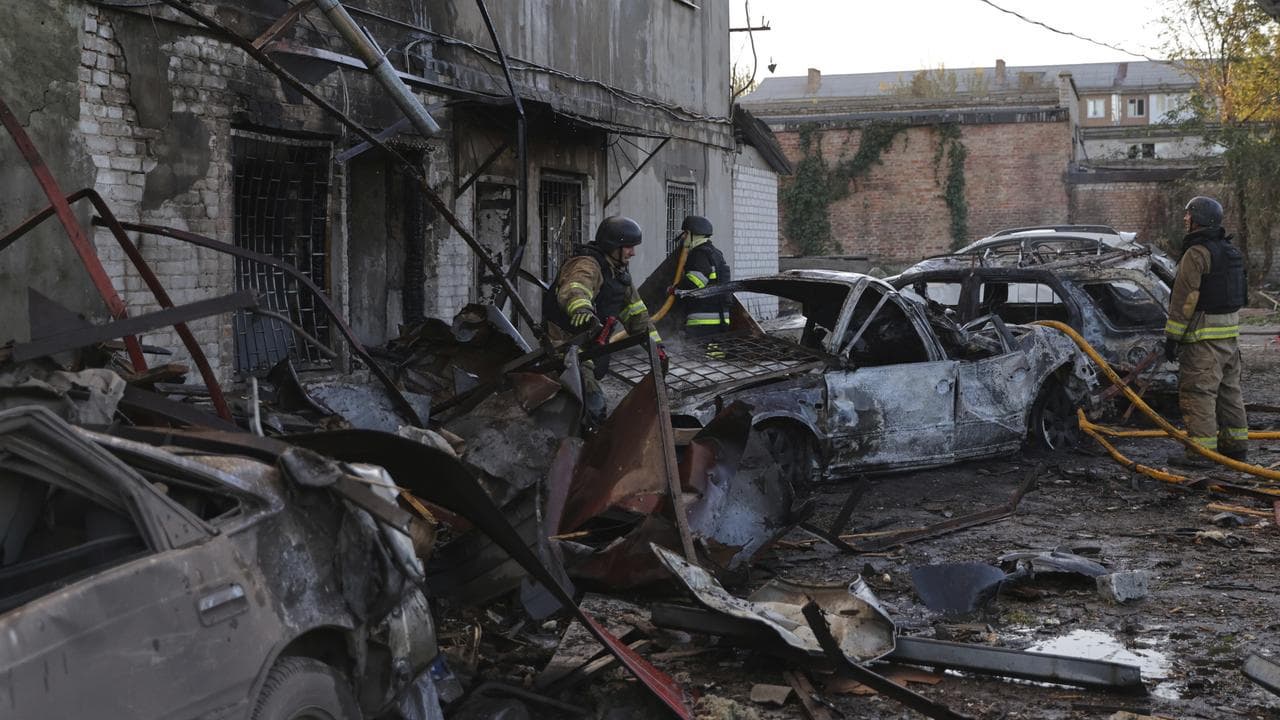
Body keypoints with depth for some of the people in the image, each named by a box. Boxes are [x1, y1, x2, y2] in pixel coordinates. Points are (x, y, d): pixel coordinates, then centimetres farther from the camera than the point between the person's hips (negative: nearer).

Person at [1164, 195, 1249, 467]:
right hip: (1231, 333, 10)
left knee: (1198, 393, -7)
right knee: (1229, 390, 16)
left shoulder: (1197, 254, -15)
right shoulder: (1230, 252, 15)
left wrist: (1172, 337, -14)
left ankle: (1200, 451, -9)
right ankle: (1235, 445, 23)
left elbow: (1184, 299, -17)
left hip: (1204, 337, -10)